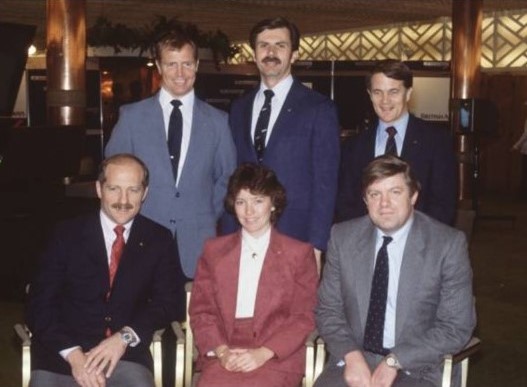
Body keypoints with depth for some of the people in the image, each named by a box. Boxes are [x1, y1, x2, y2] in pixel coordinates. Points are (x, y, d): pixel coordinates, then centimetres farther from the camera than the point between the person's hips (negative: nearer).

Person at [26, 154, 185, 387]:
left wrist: (125, 337, -12)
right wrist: (73, 353, -14)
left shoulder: (159, 241, 8)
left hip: (126, 355, 0)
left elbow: (167, 302, 5)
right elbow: (40, 304, 1)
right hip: (62, 354, 0)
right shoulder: (67, 235, 5)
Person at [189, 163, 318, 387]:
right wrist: (221, 350, -7)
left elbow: (304, 317, 5)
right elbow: (201, 311, 12)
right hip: (223, 356, 2)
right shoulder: (213, 250, 18)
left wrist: (263, 353, -10)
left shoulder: (299, 253, 11)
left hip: (277, 357, -2)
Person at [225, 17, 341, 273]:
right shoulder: (239, 108, 12)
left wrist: (315, 247, -11)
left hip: (296, 239, -4)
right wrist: (229, 235, 5)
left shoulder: (319, 108, -3)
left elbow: (325, 184, -5)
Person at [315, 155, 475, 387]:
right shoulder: (343, 237, 3)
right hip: (352, 360, 2)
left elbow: (456, 327, -5)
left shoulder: (448, 244, -5)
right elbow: (328, 309, 7)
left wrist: (395, 361, -13)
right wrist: (351, 355, -11)